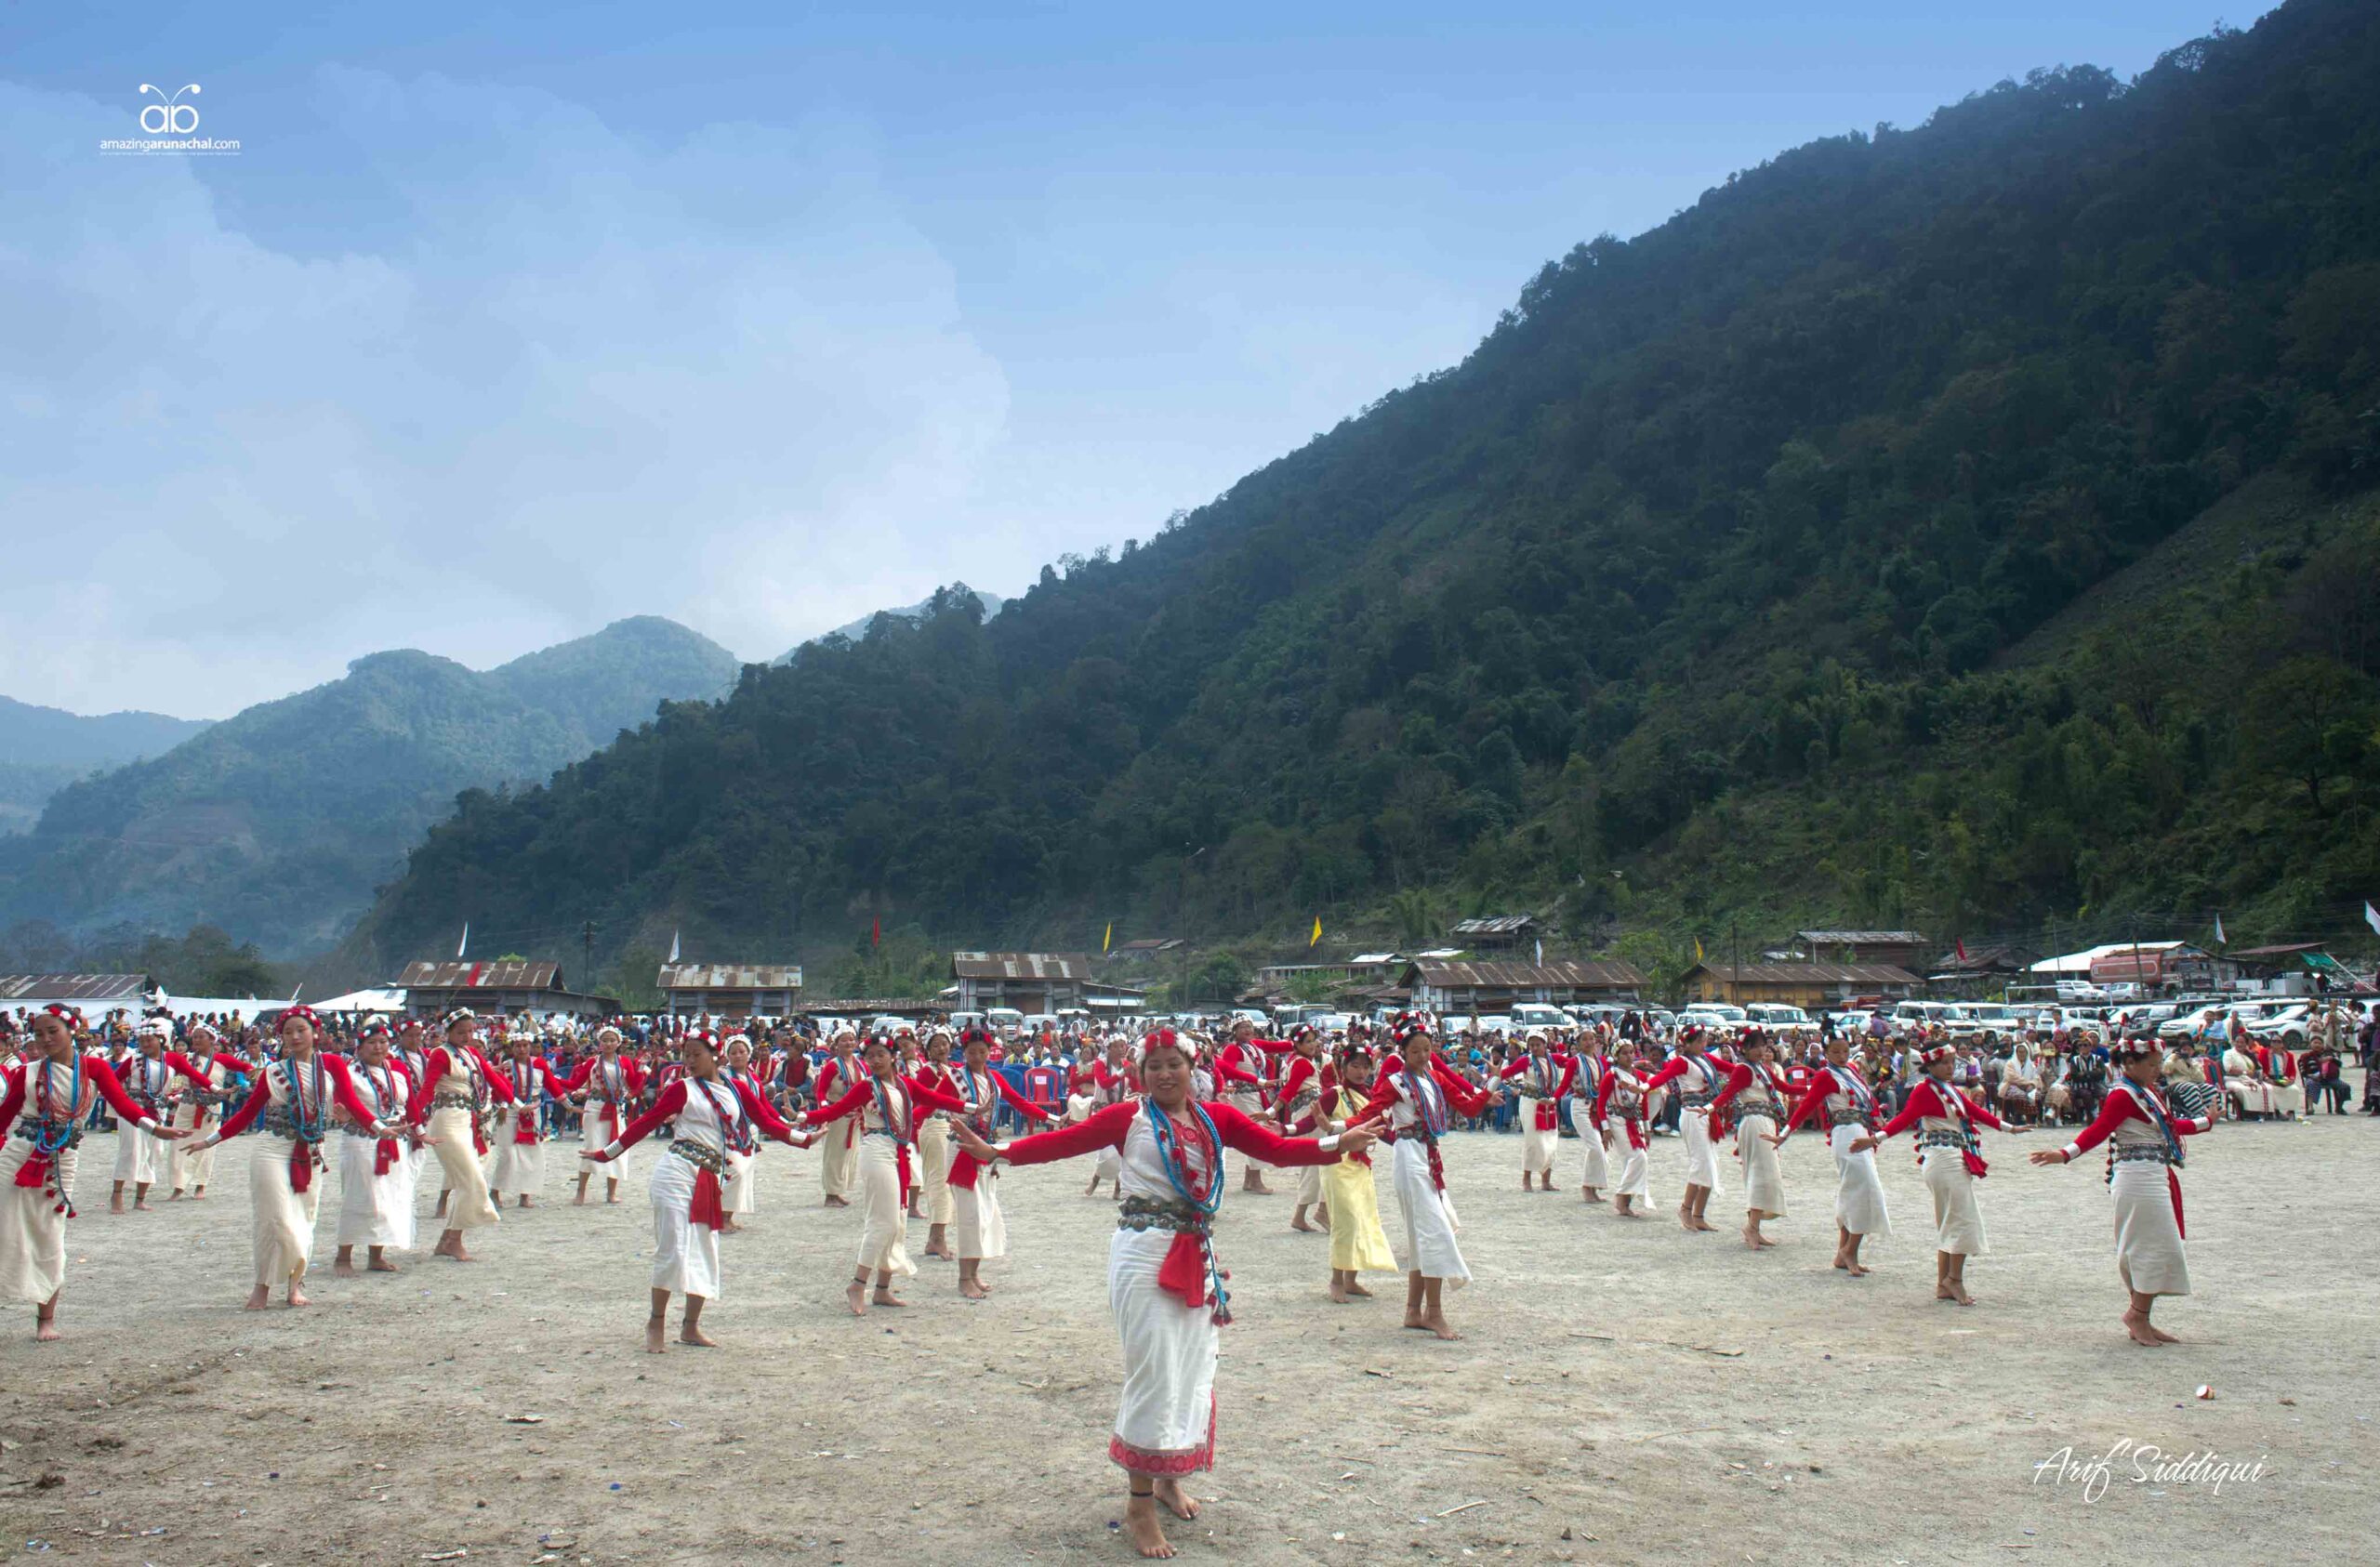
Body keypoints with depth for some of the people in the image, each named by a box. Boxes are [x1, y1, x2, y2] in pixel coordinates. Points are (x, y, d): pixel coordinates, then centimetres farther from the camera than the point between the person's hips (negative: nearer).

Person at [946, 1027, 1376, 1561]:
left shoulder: (1217, 1119, 6)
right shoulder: (1128, 1117, -4)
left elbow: (1277, 1149, 0)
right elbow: (1064, 1140, -12)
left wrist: (1336, 1144, -12)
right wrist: (996, 1152, -21)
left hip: (1197, 1256, 5)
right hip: (1145, 1255, -5)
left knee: (1193, 1371, 13)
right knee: (1154, 1374, -4)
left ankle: (1169, 1478, 34)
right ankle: (1140, 1502, 8)